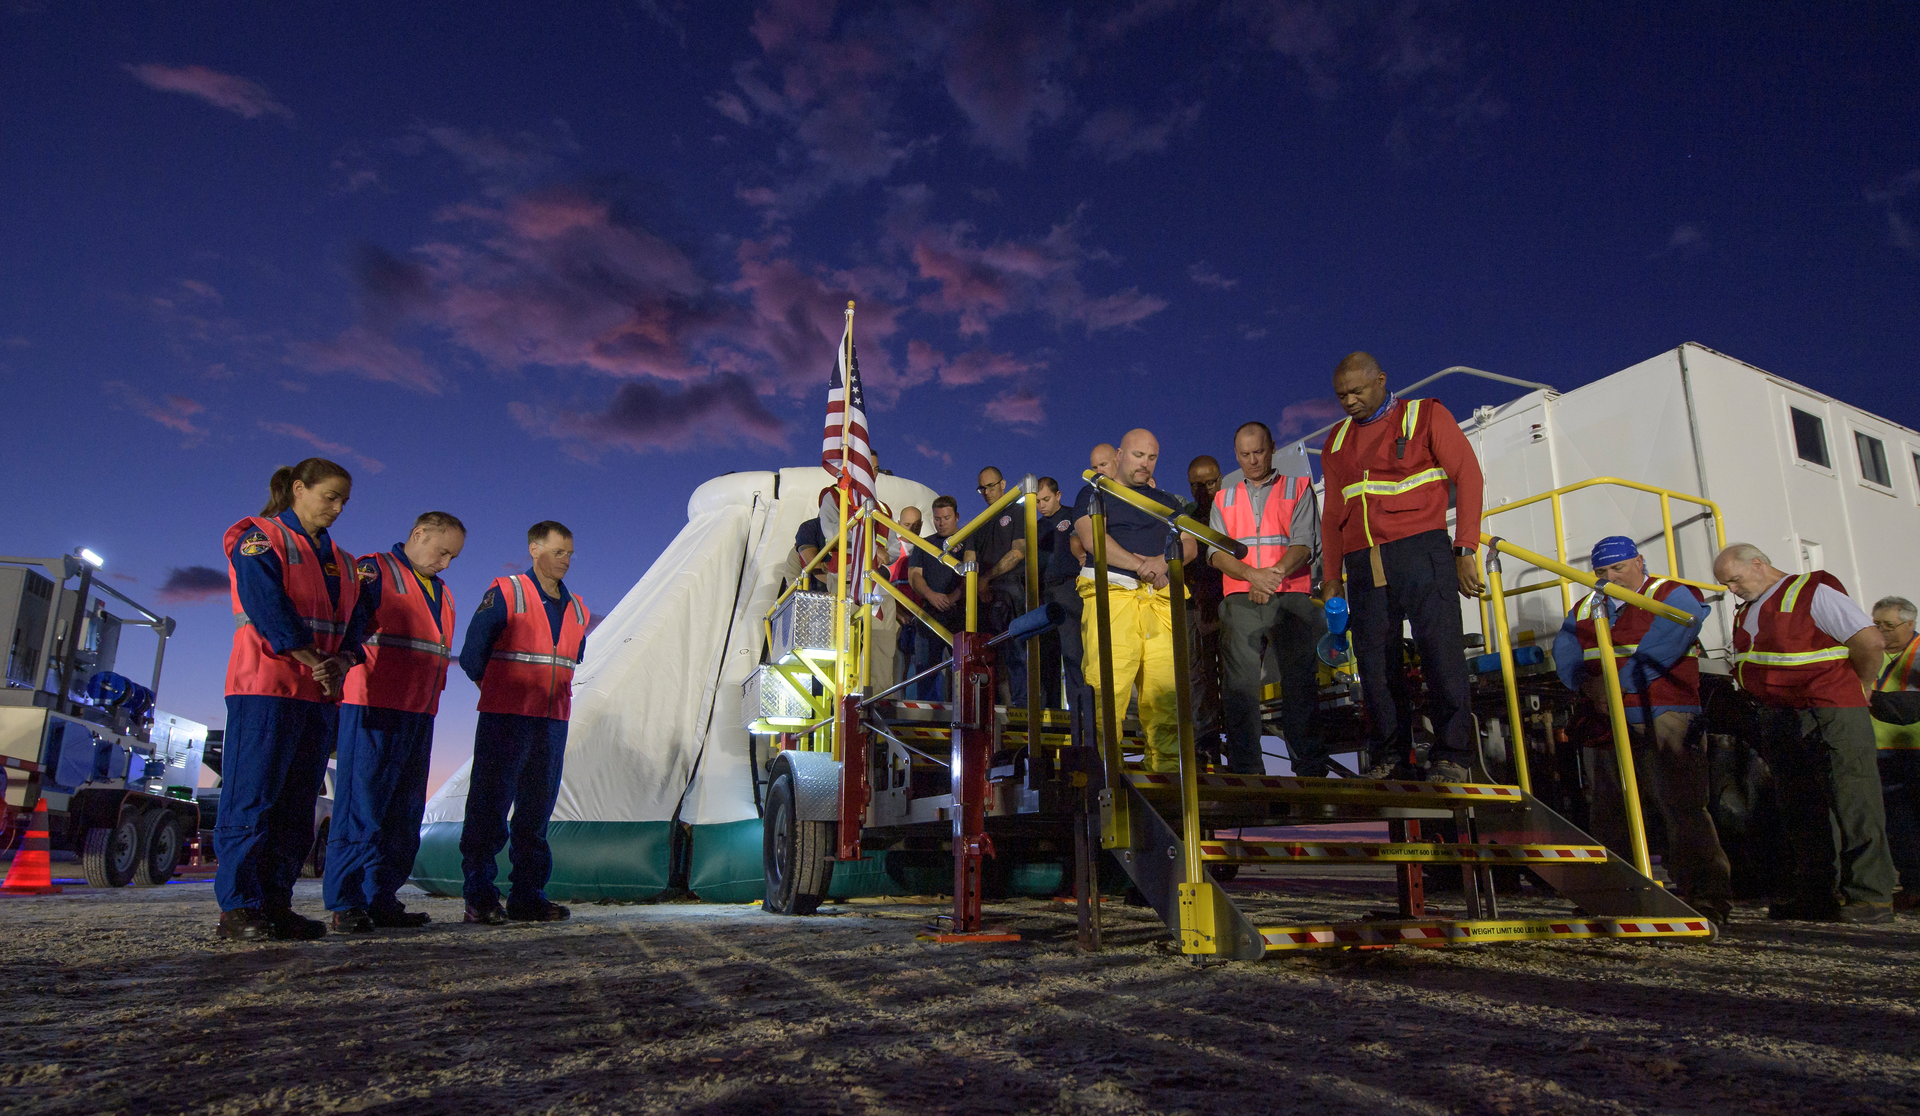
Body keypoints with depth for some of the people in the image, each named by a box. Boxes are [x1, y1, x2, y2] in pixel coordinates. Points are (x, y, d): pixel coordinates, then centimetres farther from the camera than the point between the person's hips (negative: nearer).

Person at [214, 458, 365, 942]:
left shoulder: (340, 560, 20)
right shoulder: (259, 539, 1)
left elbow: (352, 624, 12)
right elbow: (267, 607, -12)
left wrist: (342, 661, -8)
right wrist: (314, 662, -16)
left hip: (319, 694, 7)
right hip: (266, 688, -7)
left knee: (297, 807, 6)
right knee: (252, 798, -6)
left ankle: (275, 904, 11)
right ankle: (238, 908, -1)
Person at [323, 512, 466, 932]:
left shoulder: (441, 594, 22)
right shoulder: (374, 572, -2)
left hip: (419, 713, 8)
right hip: (374, 710, -8)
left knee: (404, 813, 9)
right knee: (361, 806, -6)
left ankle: (381, 900, 16)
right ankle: (345, 904, 0)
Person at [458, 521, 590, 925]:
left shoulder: (577, 610, 13)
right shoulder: (505, 593, -4)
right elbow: (472, 653, -3)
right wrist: (492, 685, 6)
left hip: (553, 721, 6)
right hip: (504, 719, -5)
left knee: (537, 810, 8)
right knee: (490, 805, -2)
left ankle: (527, 896, 15)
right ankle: (480, 898, 5)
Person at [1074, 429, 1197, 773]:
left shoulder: (1168, 502, 28)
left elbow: (1189, 544, 15)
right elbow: (1091, 538, -1)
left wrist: (1163, 561, -7)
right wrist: (1139, 564, -9)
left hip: (1160, 598, 4)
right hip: (1111, 593, -3)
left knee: (1165, 686, -8)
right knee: (1107, 683, -16)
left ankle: (1167, 764, -2)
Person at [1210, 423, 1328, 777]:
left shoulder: (1297, 487, 11)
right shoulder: (1225, 496, 18)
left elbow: (1303, 543, 0)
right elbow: (1217, 552, 7)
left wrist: (1276, 574, -18)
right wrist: (1252, 575, -11)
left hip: (1291, 598, -1)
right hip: (1240, 601, 2)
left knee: (1301, 681, -5)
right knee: (1240, 684, -4)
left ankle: (1312, 769, 0)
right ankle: (1245, 771, -1)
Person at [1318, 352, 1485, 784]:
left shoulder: (1425, 415, 8)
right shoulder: (1337, 441, 20)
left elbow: (1468, 476, 2)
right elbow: (1333, 515, 22)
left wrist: (1465, 549, -7)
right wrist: (1333, 577, 15)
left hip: (1420, 549, -4)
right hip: (1363, 563, 4)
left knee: (1440, 648, -8)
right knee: (1373, 660, 1)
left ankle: (1452, 756, 2)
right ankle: (1388, 755, 12)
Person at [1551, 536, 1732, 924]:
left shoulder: (1673, 598, 2)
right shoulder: (1584, 609, 20)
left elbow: (1660, 650, -14)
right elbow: (1565, 650, 4)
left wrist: (1616, 684, -17)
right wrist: (1588, 684, -14)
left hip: (1663, 721, -6)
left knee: (1683, 810, -10)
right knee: (1607, 814, 10)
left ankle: (1707, 899, -4)